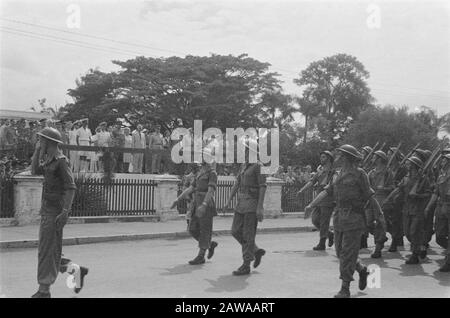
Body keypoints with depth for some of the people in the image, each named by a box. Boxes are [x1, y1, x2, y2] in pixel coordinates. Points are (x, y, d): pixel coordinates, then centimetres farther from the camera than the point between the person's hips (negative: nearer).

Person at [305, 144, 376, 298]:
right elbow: (326, 192, 8)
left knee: (348, 254, -5)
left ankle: (345, 289, 3)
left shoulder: (359, 173, -5)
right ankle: (362, 270, 35)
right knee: (340, 252, 11)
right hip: (339, 217, 7)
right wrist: (311, 205, -2)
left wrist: (380, 213, 1)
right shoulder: (337, 175, 14)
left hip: (353, 218, -7)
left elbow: (369, 196, -3)